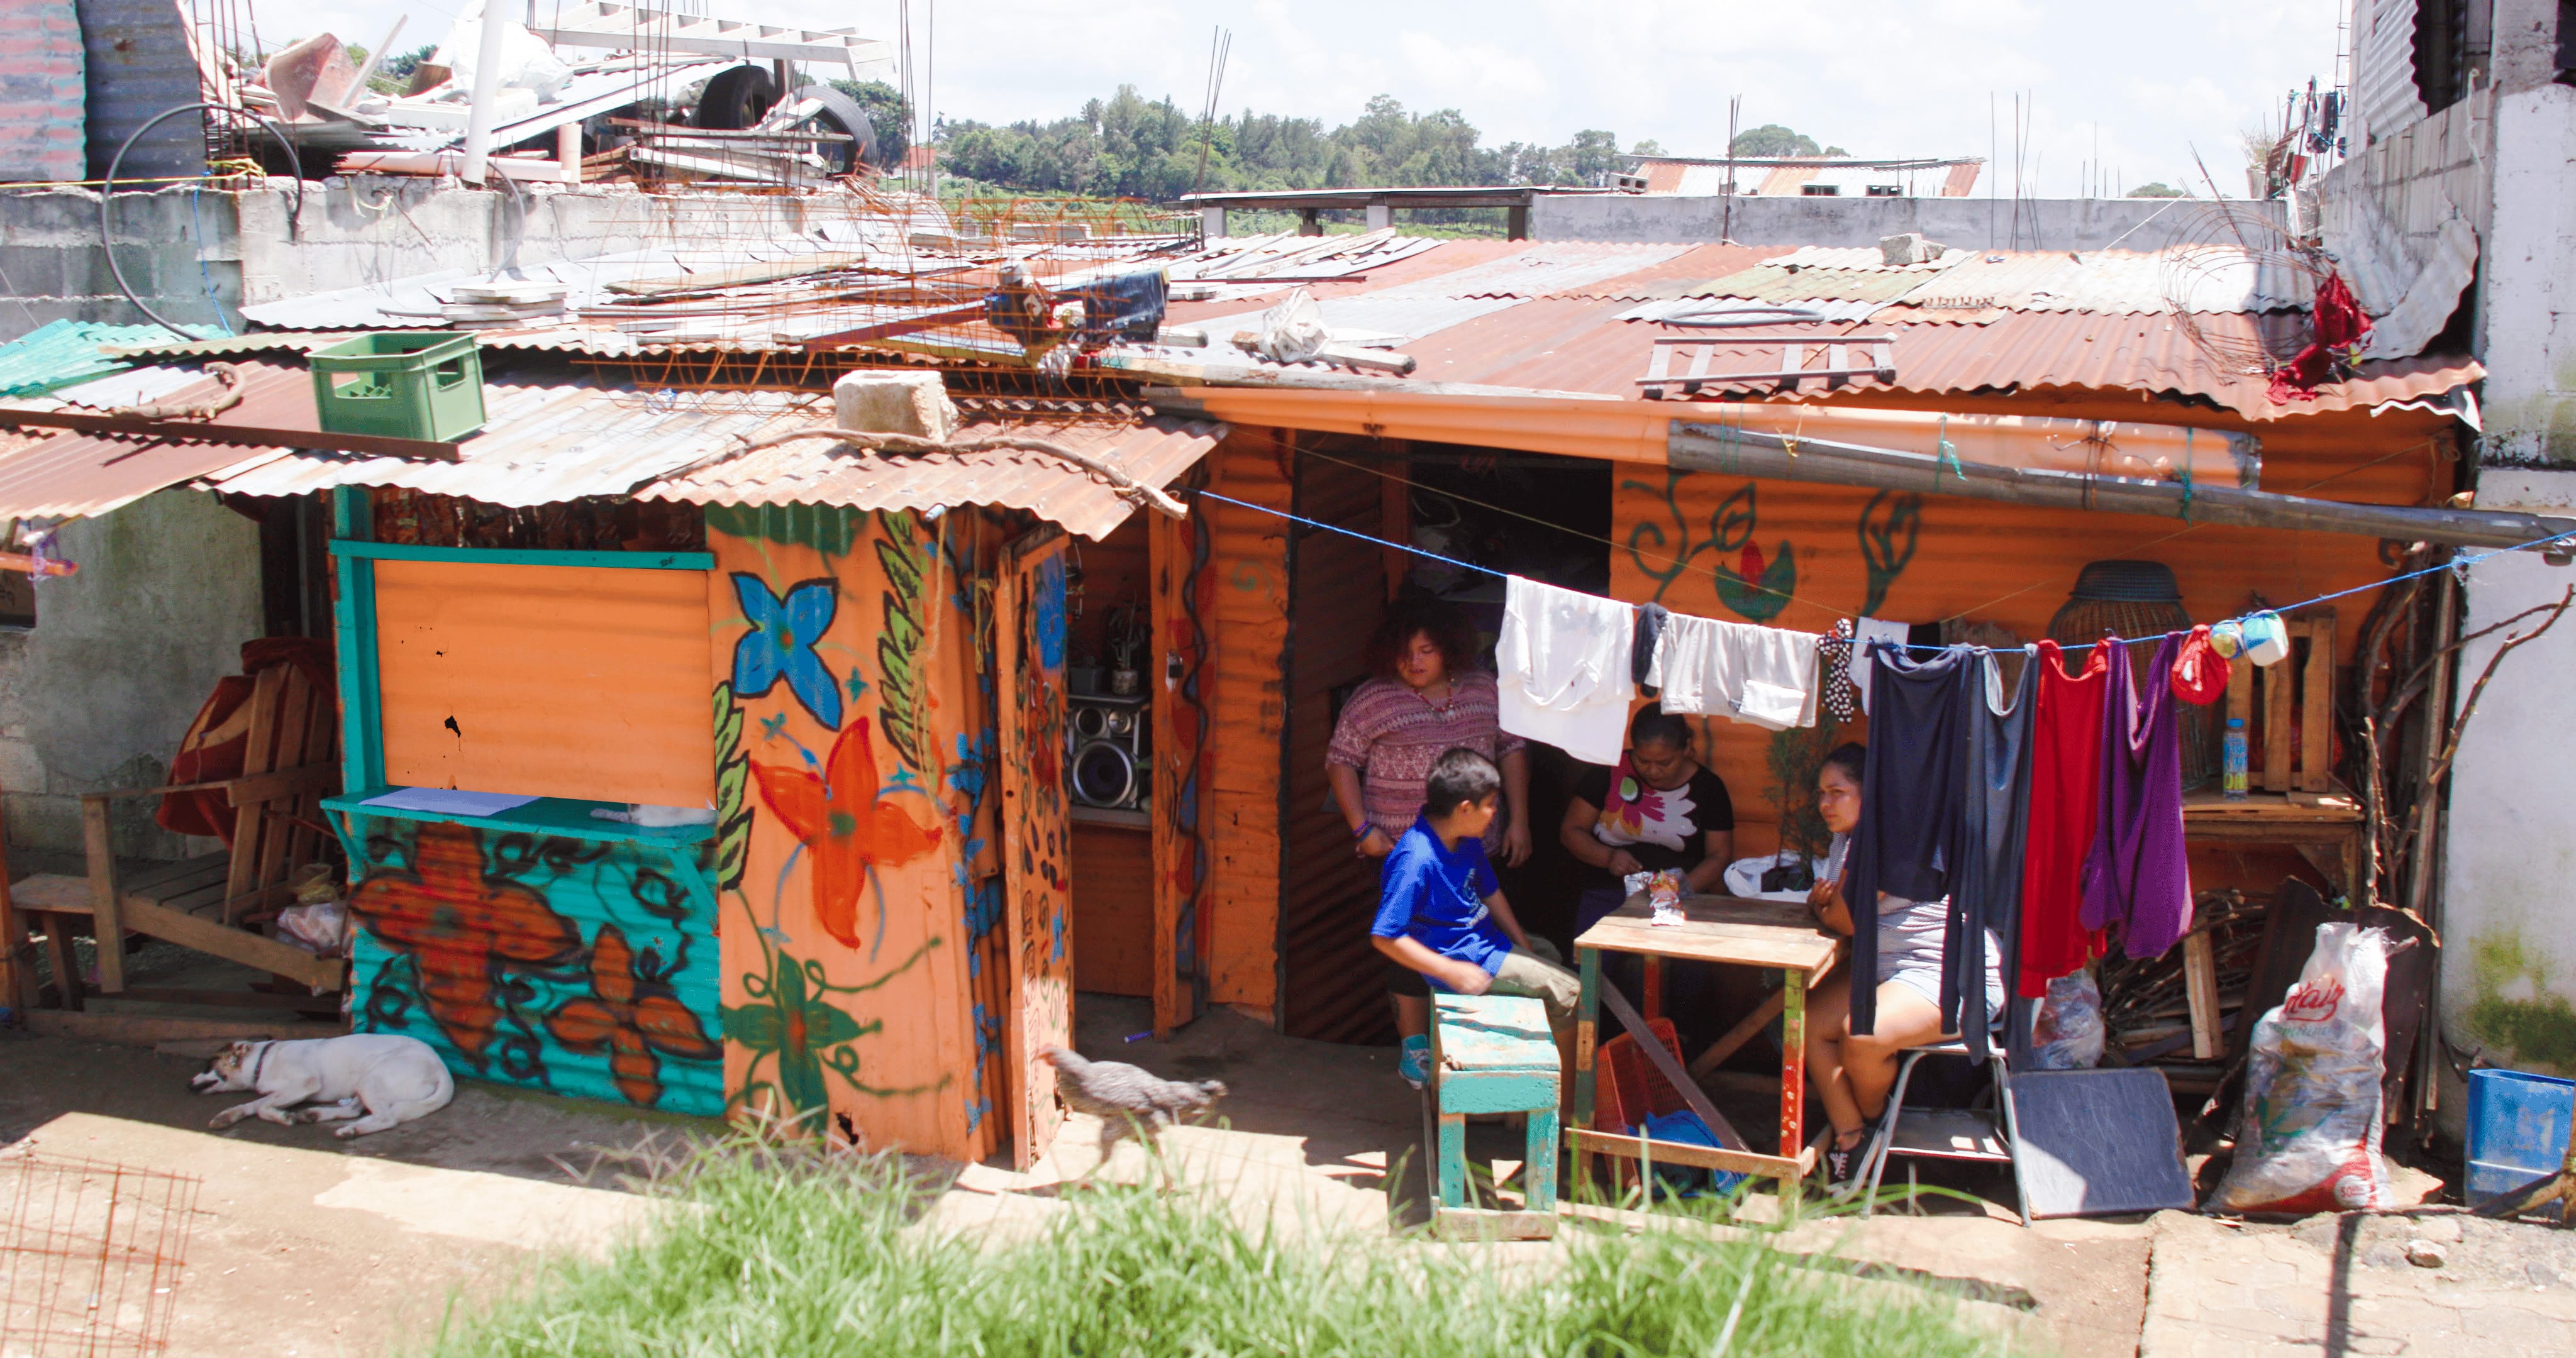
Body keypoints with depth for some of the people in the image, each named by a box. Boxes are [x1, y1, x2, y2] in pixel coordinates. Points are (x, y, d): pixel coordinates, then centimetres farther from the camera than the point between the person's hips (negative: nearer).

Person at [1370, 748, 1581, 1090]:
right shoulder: (1416, 860, -30)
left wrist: (1524, 947, 8)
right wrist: (1452, 972, -26)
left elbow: (1490, 893, 15)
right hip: (1459, 956, -10)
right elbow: (1385, 937, -28)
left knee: (1548, 954, 31)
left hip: (1483, 937, 10)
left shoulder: (1467, 842, -1)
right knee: (1567, 990, -10)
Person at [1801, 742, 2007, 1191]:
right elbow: (1829, 909, 17)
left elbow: (1847, 921, -18)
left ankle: (1871, 1121, 2)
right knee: (1809, 1020, -6)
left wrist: (1824, 911, 5)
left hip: (1957, 979, -11)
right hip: (1890, 968, 11)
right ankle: (1851, 1143, -5)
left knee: (1861, 1035, -30)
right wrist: (1819, 900, -7)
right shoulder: (1849, 837, 13)